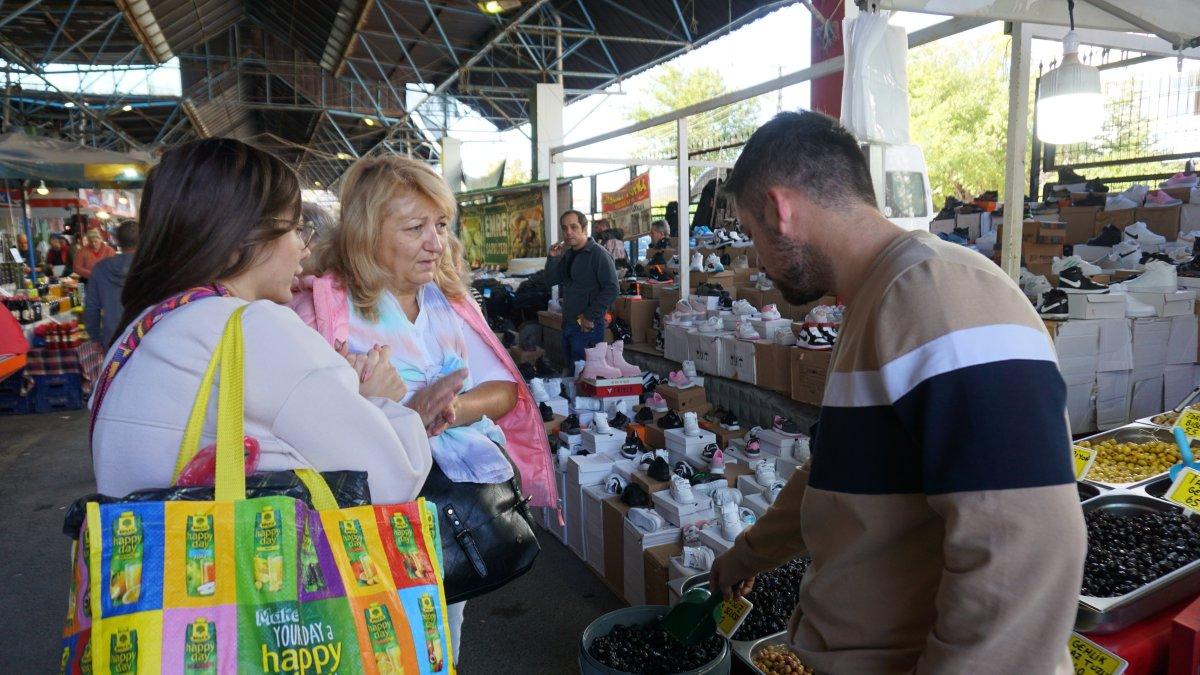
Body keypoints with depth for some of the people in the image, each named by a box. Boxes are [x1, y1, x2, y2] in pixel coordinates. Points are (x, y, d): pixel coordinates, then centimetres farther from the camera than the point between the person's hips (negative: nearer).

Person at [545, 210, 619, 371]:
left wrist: (590, 316, -18)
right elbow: (551, 280, 15)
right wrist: (553, 258, -2)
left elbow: (611, 289, -19)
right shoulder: (567, 254, 13)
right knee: (570, 369, 16)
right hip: (568, 323, 8)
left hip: (587, 327, -8)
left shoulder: (598, 254, -13)